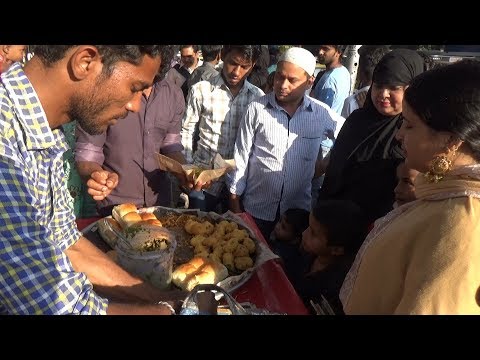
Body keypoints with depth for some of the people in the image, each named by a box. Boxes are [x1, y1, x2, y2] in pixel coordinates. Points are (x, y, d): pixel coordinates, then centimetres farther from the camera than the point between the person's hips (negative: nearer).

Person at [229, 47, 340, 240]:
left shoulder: (323, 114, -5)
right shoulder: (256, 109, -8)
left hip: (299, 210, 1)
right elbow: (241, 157, -3)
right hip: (255, 208, -1)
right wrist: (235, 201, -1)